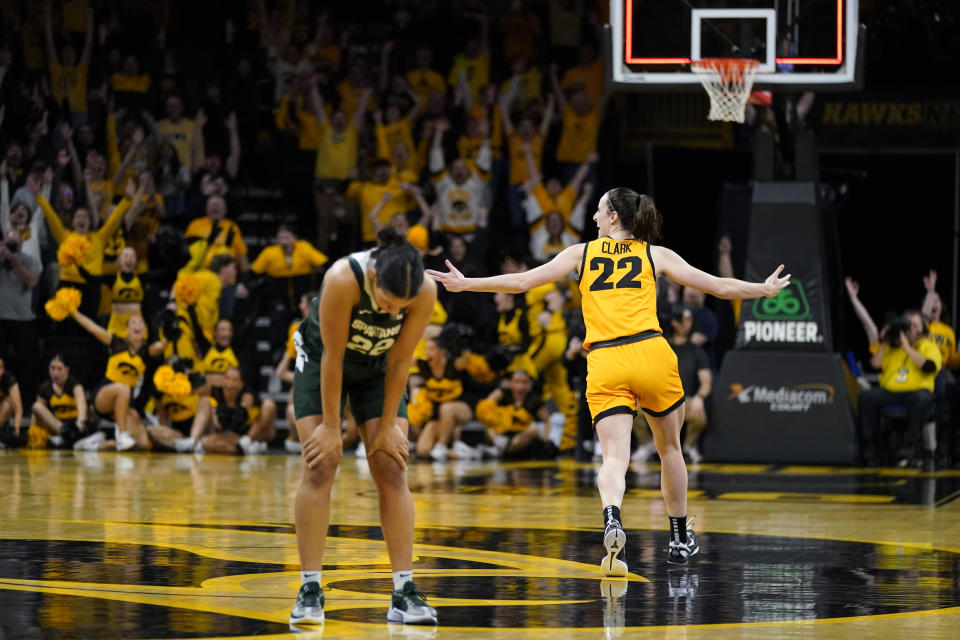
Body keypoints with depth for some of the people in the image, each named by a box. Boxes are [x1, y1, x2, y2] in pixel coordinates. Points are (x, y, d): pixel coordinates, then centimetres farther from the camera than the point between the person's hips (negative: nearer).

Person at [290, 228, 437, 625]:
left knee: (392, 468, -6)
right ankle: (310, 592, -10)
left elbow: (400, 361, -18)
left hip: (377, 367, 3)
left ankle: (404, 593, -6)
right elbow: (333, 356, -29)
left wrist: (388, 426, -12)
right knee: (320, 467, -12)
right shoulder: (343, 279, -37)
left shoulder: (425, 291, -29)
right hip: (322, 360, -3)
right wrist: (330, 427, -22)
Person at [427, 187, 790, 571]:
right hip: (651, 354, 1)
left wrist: (464, 284, 21)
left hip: (604, 366, -1)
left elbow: (522, 282, 11)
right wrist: (766, 289, 35)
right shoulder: (656, 255, 14)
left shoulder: (582, 253, 14)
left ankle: (611, 518, -38)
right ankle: (680, 538, 30)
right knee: (669, 447, 20)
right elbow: (720, 287, 18)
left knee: (615, 456, -8)